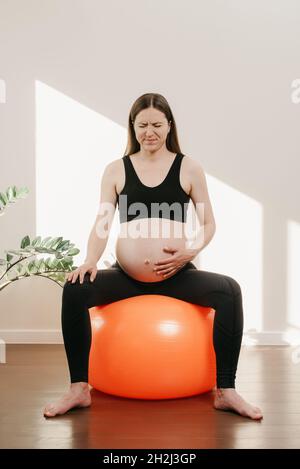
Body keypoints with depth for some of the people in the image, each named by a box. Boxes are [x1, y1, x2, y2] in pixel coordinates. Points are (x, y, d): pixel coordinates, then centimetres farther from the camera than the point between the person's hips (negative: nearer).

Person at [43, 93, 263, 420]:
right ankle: (79, 389, -9)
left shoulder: (189, 168, 4)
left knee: (229, 290, -26)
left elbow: (209, 223, 5)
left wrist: (190, 251, -15)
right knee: (75, 289, -23)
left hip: (177, 274, 0)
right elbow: (101, 224, 1)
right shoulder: (116, 170, 7)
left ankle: (226, 392, -15)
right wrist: (90, 261, -17)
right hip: (127, 275, 1)